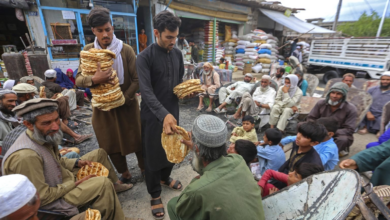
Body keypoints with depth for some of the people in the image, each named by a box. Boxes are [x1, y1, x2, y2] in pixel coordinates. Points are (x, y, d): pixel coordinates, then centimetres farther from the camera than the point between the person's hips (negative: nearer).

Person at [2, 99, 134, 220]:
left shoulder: (45, 135, -8)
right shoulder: (25, 157, -34)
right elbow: (42, 197, -26)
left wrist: (77, 163, -3)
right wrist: (76, 183, -19)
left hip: (62, 177, 9)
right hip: (52, 201, -9)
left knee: (99, 153, 11)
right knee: (103, 184, -27)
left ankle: (115, 185, 28)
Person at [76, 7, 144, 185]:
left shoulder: (126, 49, -7)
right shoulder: (88, 51, 1)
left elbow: (136, 79, -9)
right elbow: (78, 80, -3)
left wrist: (123, 99, -16)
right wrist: (94, 80, -24)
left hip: (127, 105, -2)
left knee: (136, 139, 9)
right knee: (111, 144, 13)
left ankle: (144, 168, 34)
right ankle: (125, 174, 36)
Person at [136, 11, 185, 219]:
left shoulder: (178, 54, 4)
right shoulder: (144, 57, -15)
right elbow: (146, 91, -26)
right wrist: (164, 114, -40)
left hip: (173, 110, 6)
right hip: (153, 114, -5)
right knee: (153, 153, 8)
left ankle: (165, 177, 48)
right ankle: (155, 194, 30)